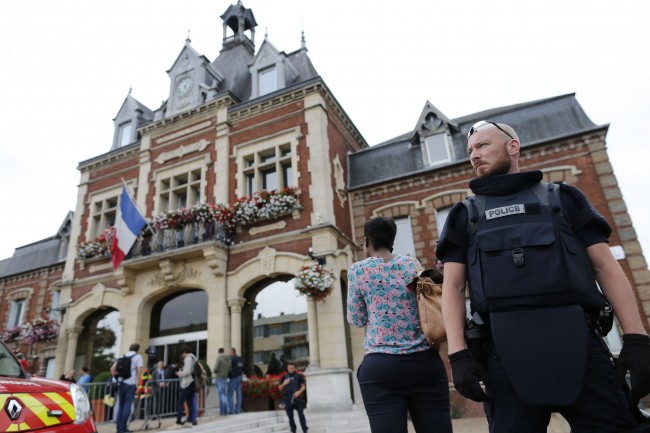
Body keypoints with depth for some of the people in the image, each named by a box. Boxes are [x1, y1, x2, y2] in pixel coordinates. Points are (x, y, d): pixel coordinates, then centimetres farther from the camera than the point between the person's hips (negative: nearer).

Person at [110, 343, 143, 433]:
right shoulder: (138, 357, 1)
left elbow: (112, 369, 11)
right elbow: (139, 371, -8)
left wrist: (116, 378, 16)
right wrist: (137, 383, -3)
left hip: (121, 383, 5)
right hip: (131, 383, -5)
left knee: (120, 405, 14)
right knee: (127, 406, -1)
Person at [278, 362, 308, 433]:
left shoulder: (299, 376, 3)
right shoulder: (284, 377, 7)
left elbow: (303, 386, 4)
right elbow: (280, 389, 11)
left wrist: (299, 391, -14)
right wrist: (284, 384, -8)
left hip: (297, 398, -2)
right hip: (288, 400, 2)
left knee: (301, 415, -5)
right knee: (290, 416, 8)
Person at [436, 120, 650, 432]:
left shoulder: (562, 198, 16)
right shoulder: (465, 215, 15)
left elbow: (606, 266, 10)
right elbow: (452, 286, 6)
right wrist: (458, 353, -6)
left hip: (577, 343, 1)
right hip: (505, 353, 0)